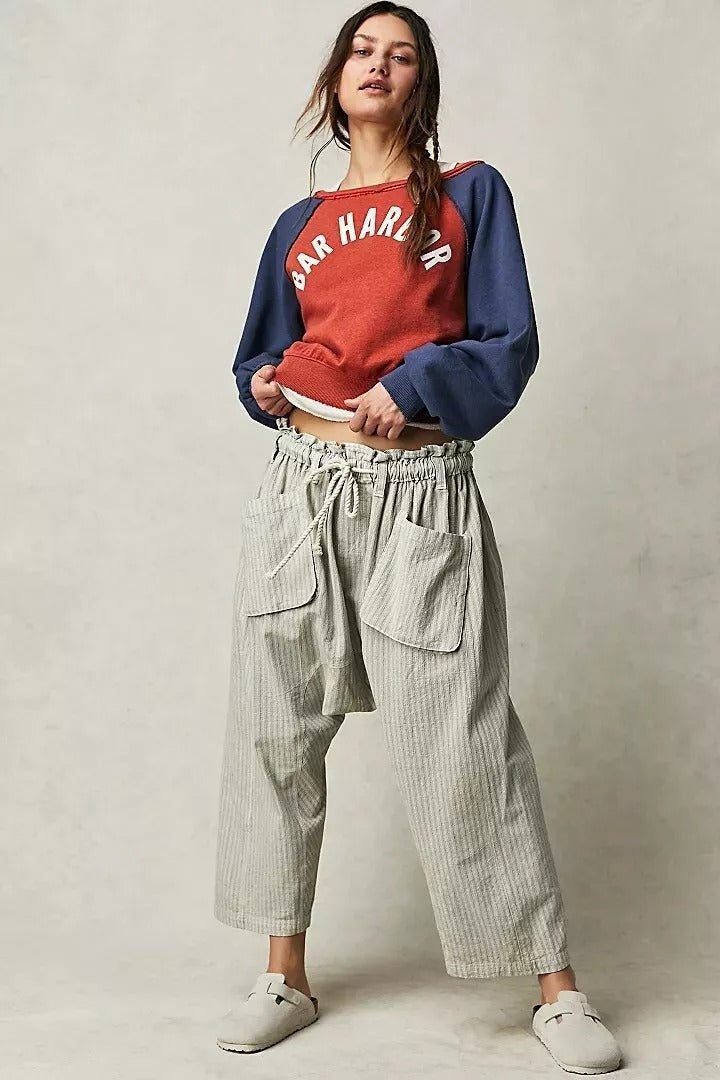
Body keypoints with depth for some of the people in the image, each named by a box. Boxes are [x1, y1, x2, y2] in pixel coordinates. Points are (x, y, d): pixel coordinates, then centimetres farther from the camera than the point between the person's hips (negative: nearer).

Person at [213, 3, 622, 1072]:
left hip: (421, 492, -4)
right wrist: (263, 384, 0)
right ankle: (285, 976, 20)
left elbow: (511, 344, 1)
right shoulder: (299, 225, 17)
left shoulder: (470, 193, 7)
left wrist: (415, 383, -15)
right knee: (277, 730, 6)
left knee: (463, 742, -5)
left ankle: (557, 988, 8)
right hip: (302, 484, 4)